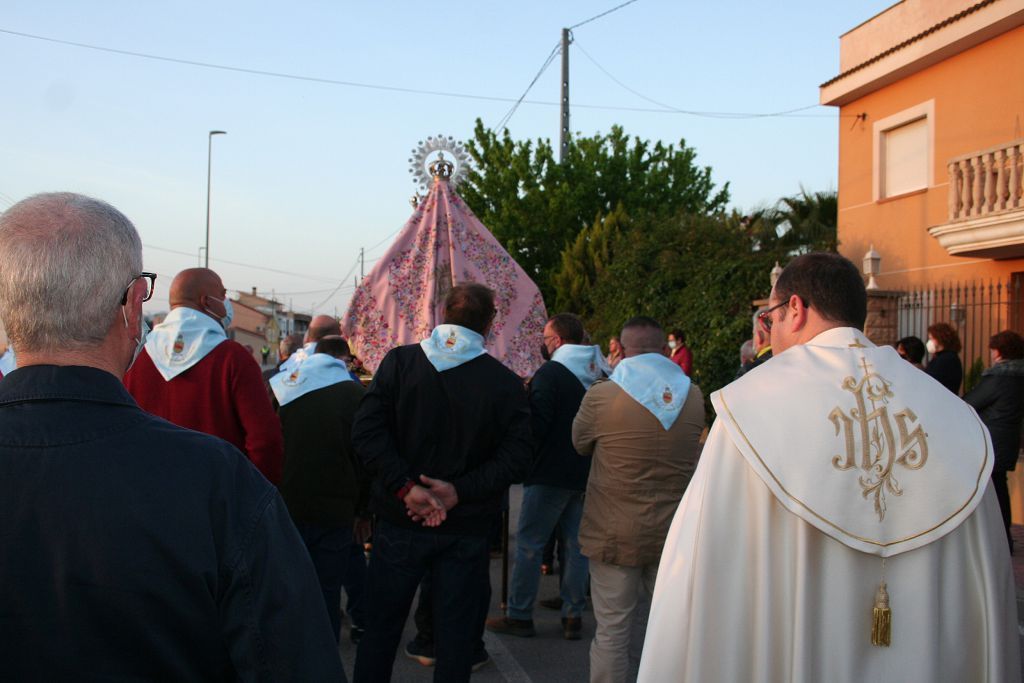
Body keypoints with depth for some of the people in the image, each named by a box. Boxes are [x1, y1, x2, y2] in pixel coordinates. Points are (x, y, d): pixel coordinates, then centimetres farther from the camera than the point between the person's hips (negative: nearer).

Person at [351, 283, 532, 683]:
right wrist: (459, 492, -14)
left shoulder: (399, 361, -5)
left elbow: (366, 432, -14)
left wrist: (405, 487, -16)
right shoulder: (506, 383, -7)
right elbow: (515, 458, -14)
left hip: (400, 522, 1)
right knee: (455, 638, 12)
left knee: (380, 630, 14)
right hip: (467, 530, 0)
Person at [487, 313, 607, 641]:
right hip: (588, 474, 7)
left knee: (529, 543, 3)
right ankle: (573, 616, 15)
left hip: (551, 474, -6)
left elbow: (536, 424, -18)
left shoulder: (549, 373, -13)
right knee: (576, 545, 12)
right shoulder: (601, 375, 8)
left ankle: (519, 615, 8)